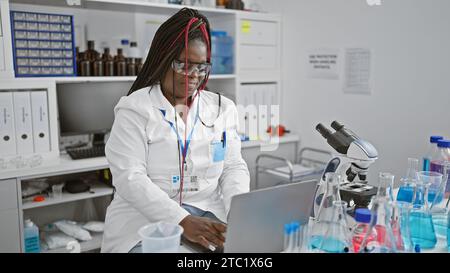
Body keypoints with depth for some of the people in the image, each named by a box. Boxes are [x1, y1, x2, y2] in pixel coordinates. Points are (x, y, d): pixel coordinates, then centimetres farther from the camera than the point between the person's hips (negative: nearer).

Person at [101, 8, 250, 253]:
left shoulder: (222, 108, 10)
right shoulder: (134, 109, -4)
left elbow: (234, 167, 8)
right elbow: (129, 178, -13)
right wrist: (183, 221, -23)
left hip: (210, 219, 4)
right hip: (146, 221, -3)